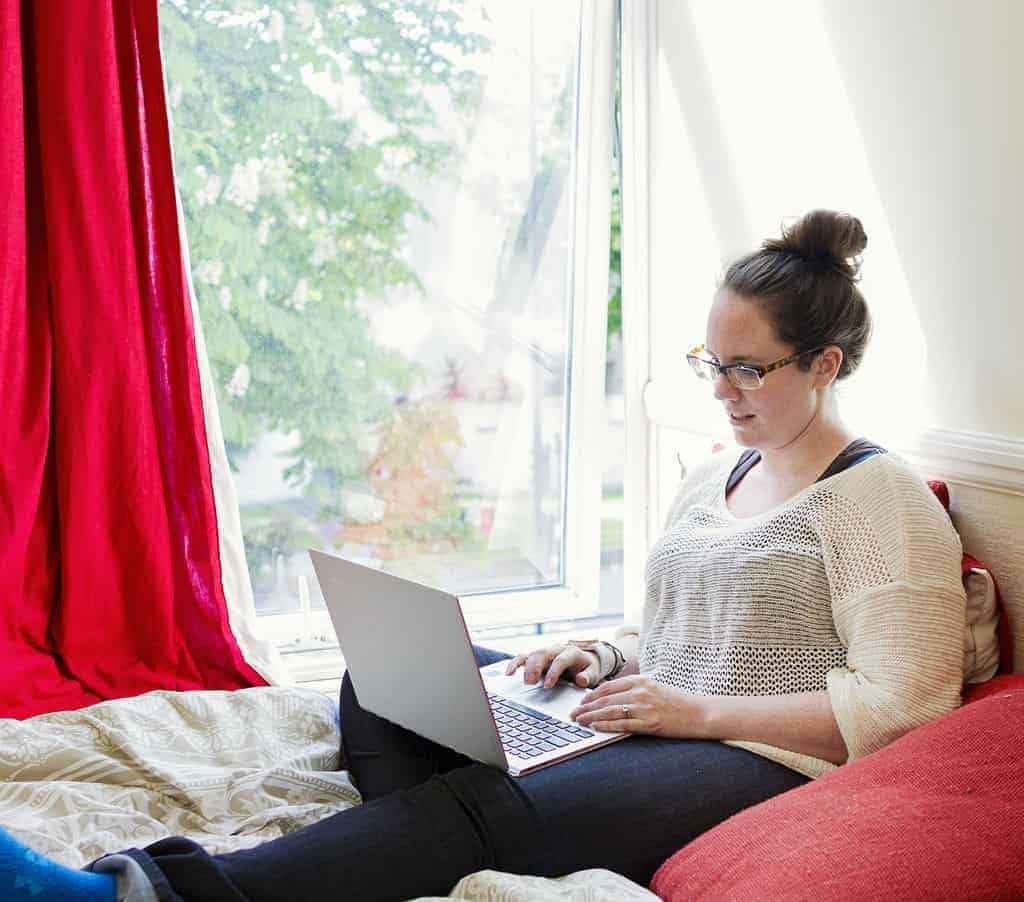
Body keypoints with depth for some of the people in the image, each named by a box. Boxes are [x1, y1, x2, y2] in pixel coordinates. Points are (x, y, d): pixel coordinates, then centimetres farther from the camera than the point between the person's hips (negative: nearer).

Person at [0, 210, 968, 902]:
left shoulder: (880, 498, -4)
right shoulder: (711, 476, 20)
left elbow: (903, 703, -12)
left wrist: (702, 711, -16)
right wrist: (604, 659, 4)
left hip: (761, 765, -8)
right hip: (650, 731, 9)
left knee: (484, 806, -34)